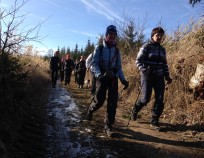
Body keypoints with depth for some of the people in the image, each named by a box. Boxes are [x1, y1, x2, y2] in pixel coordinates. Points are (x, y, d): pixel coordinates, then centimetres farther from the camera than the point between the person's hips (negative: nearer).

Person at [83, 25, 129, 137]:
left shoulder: (116, 50, 11)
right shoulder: (99, 48, 2)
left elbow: (119, 67, 14)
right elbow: (94, 64, -4)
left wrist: (123, 79, 0)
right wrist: (99, 75, -22)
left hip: (113, 77, 3)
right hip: (102, 77, -3)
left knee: (113, 102, -5)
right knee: (99, 100, -6)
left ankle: (108, 125, 6)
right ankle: (90, 111, 29)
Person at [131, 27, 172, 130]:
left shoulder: (162, 49, 12)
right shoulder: (146, 47, -4)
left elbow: (164, 64, 18)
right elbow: (138, 61, -8)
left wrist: (167, 76, 10)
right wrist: (144, 70, -24)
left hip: (159, 77, 5)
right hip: (147, 76, -5)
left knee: (160, 100, -2)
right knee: (145, 99, -6)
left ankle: (154, 122, 12)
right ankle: (135, 110, 27)